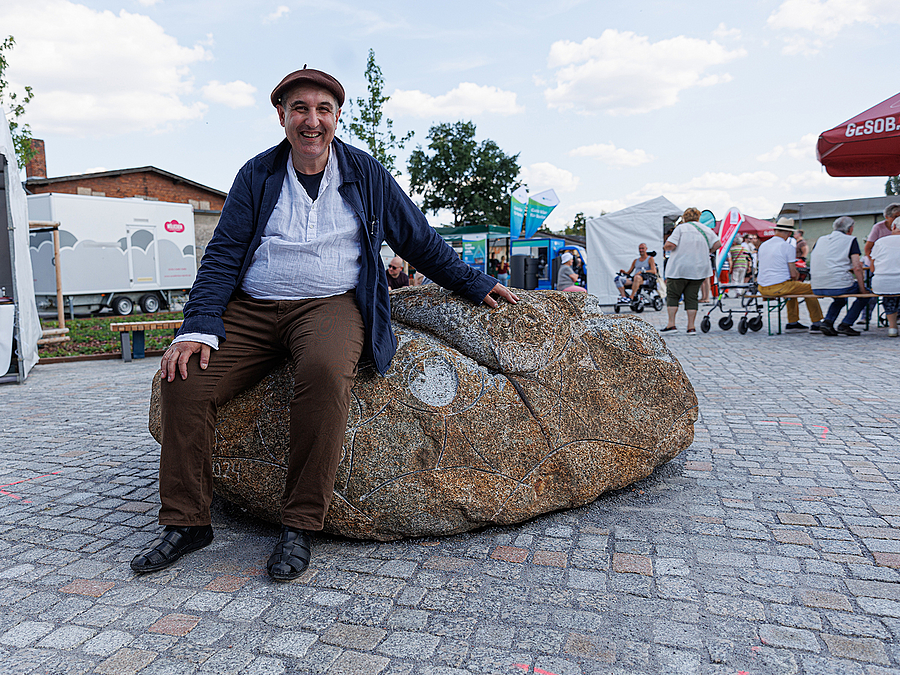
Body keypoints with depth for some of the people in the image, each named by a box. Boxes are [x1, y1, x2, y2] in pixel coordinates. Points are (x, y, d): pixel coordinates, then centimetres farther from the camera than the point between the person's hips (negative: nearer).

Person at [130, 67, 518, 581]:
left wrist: (476, 284, 15)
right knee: (184, 377, -20)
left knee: (326, 370, -37)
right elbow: (223, 254, 6)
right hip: (251, 309, 3)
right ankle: (187, 522, -2)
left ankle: (301, 525, -23)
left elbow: (421, 242, 17)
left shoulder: (366, 174, 10)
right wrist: (199, 326, -9)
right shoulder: (257, 176, 11)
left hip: (330, 305, -2)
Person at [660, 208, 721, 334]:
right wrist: (706, 252, 16)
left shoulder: (681, 228, -6)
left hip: (679, 269, -4)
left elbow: (670, 245, -16)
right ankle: (691, 327, 5)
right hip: (698, 270, 5)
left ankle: (671, 324, -3)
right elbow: (717, 243, 3)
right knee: (692, 297, 8)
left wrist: (665, 246, 5)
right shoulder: (706, 230, 9)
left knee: (672, 295, 4)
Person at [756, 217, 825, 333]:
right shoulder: (788, 247, -10)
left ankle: (792, 322, 34)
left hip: (762, 288, 7)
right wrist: (797, 276, 15)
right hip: (779, 287, -7)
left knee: (793, 286, 34)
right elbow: (794, 274, -10)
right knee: (809, 289, 14)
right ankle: (816, 323, 19)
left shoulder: (762, 245, 10)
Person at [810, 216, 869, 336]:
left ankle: (827, 321, 11)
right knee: (865, 294, 21)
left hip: (817, 289, 6)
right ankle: (845, 324, 10)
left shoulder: (820, 240, 17)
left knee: (841, 299, 35)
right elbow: (857, 267, -6)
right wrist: (862, 289, 3)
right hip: (839, 285, -6)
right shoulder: (850, 240, 3)